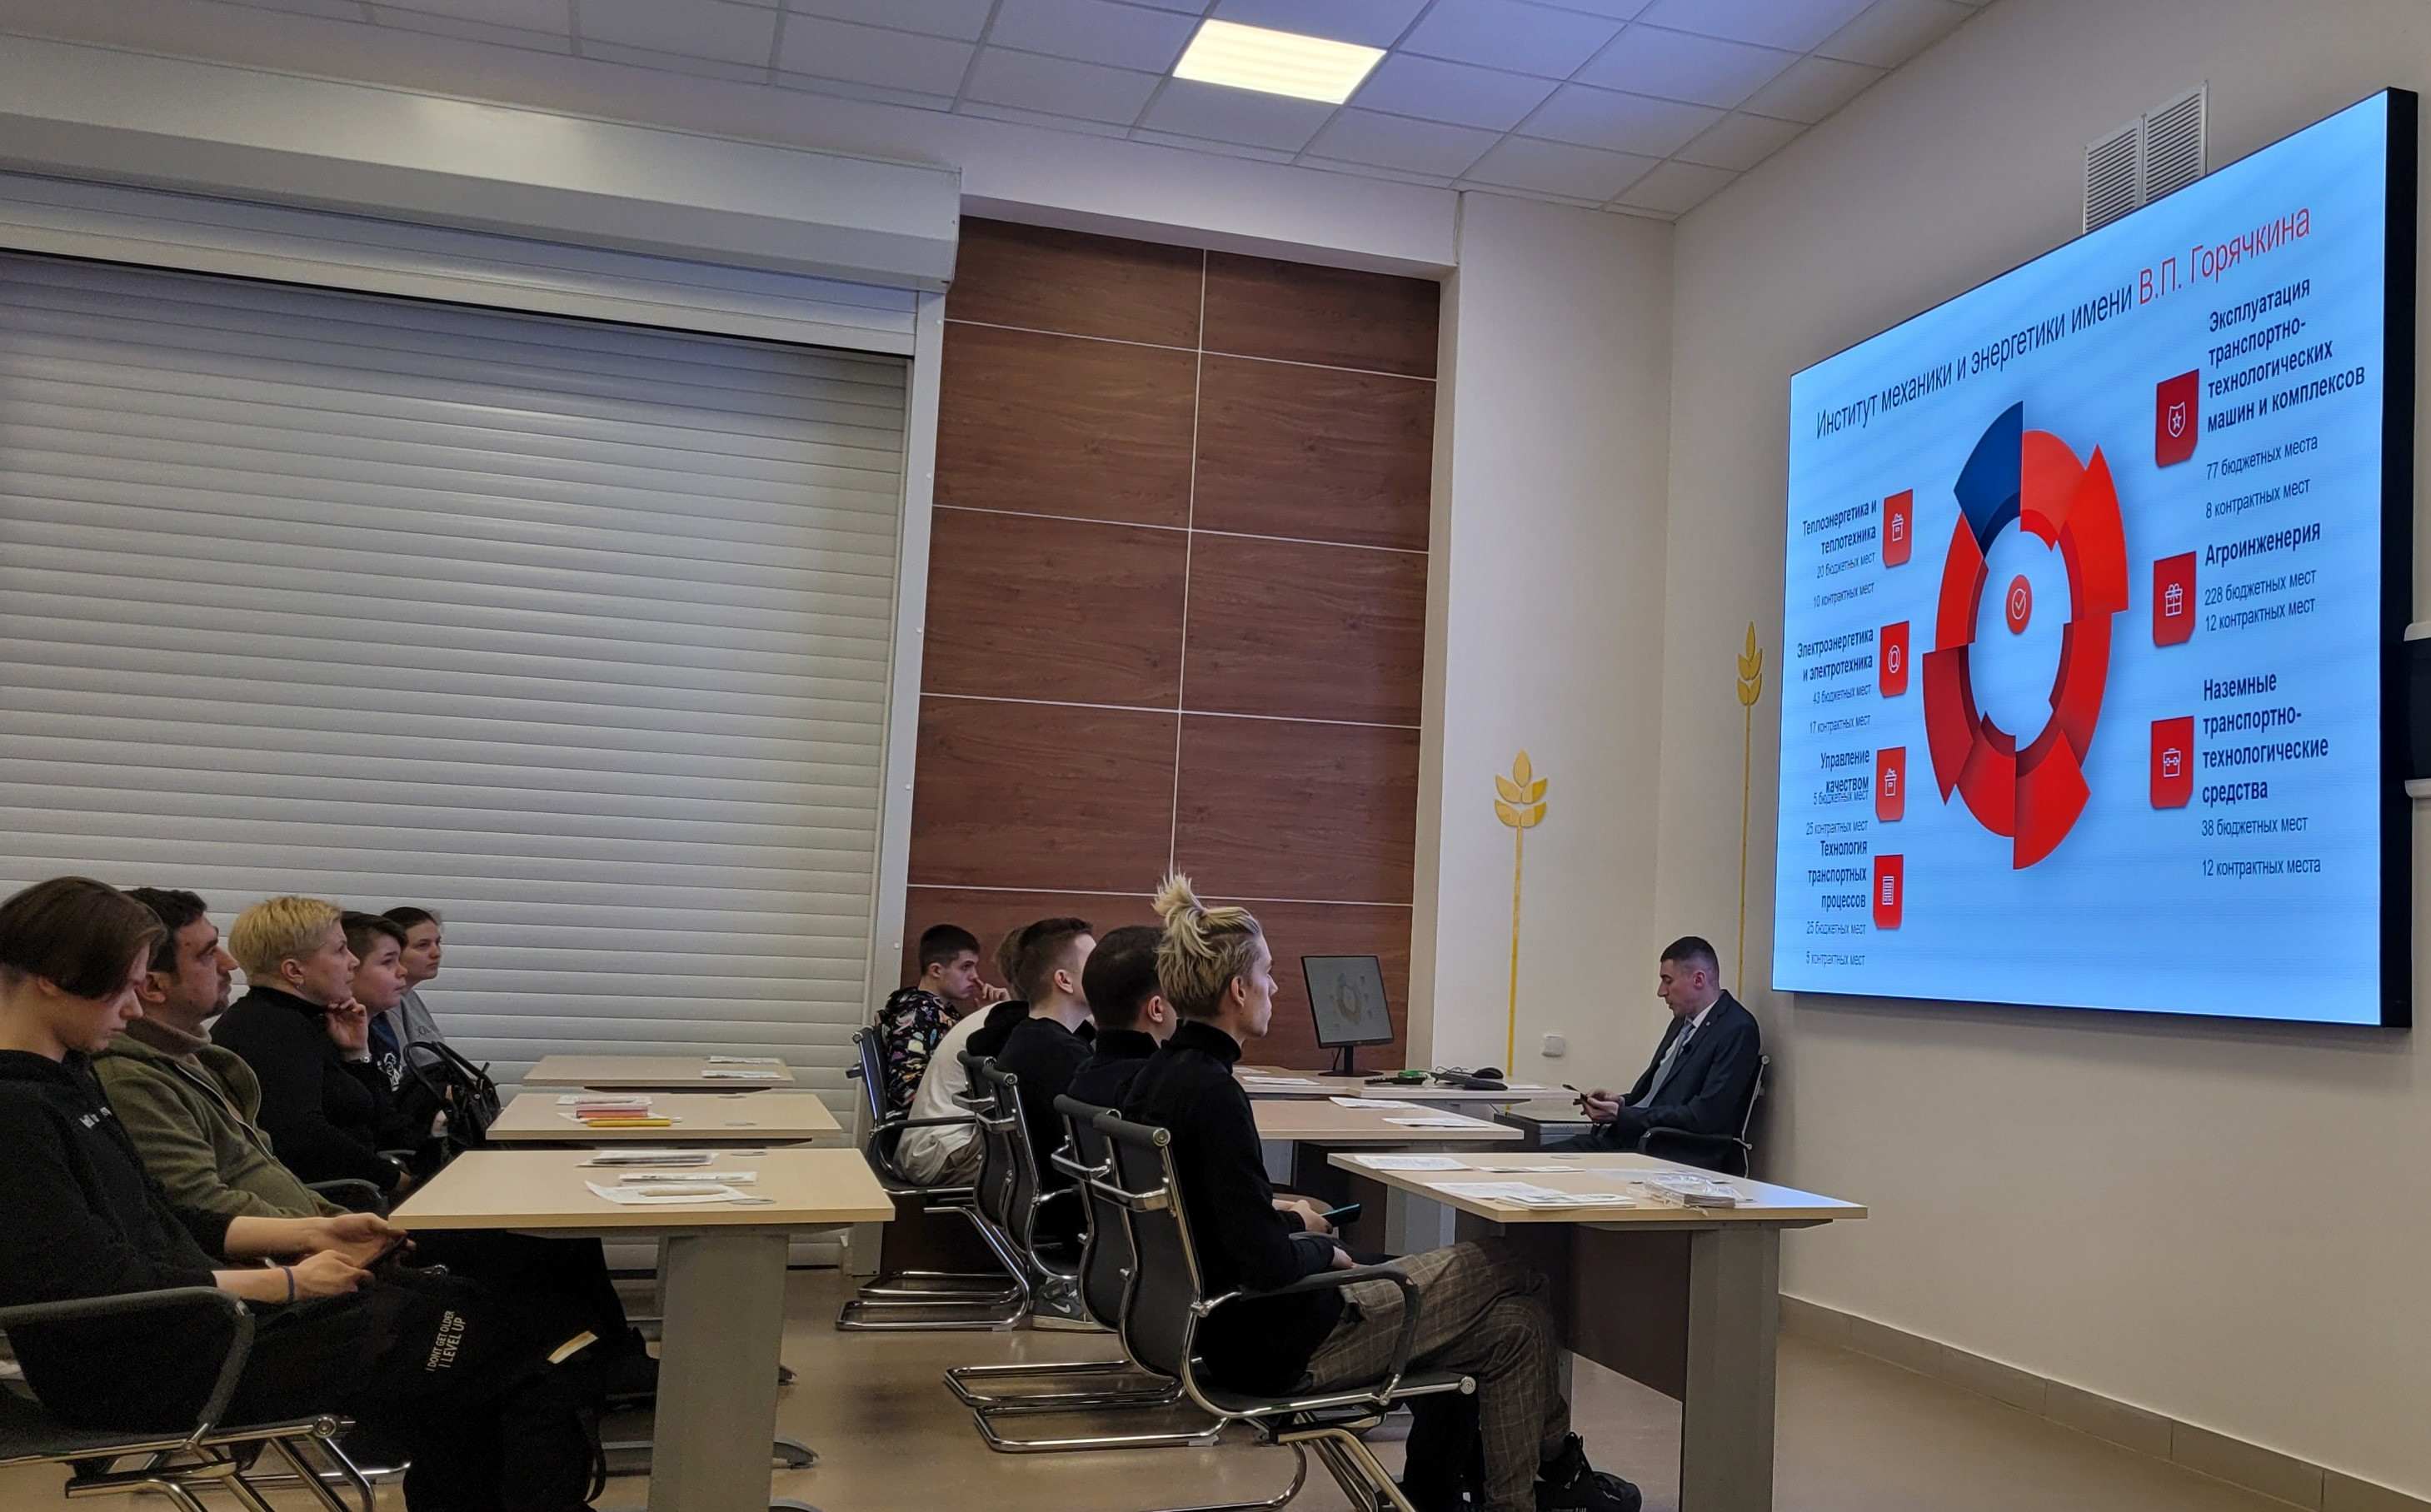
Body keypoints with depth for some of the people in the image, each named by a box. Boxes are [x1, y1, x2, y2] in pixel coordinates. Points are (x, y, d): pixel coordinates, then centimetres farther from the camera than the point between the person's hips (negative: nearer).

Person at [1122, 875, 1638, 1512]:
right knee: (1516, 1312, 3)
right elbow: (1265, 1262, -26)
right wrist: (1323, 1249, -7)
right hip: (1277, 1345, -10)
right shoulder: (1212, 1093, -26)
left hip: (1222, 1321, 10)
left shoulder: (1162, 1073, 3)